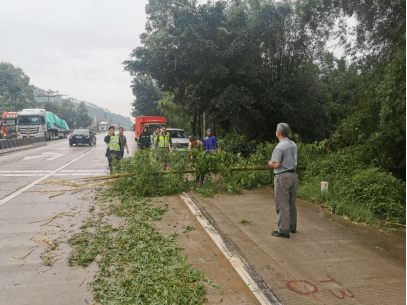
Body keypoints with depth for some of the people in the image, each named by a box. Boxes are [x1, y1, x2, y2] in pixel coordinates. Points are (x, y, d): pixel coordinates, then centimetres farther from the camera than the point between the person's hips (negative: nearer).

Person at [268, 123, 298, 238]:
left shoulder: (279, 147, -16)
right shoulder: (293, 145, 11)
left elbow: (276, 165, -21)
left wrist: (270, 163, 1)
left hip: (283, 177, -8)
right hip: (293, 175, 9)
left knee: (282, 205, -2)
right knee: (291, 203, 19)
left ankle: (284, 231, 3)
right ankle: (292, 227, 31)